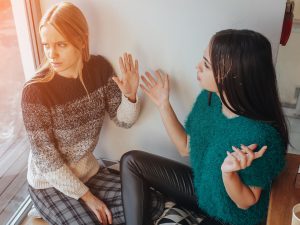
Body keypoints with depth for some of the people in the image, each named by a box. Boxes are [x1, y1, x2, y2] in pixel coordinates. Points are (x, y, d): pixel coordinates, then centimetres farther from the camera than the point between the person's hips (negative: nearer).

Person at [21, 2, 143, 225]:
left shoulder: (100, 68, -11)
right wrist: (87, 196, -16)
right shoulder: (35, 91, -25)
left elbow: (123, 120, -2)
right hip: (50, 183, -4)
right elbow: (47, 160, -19)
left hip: (88, 170, 5)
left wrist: (130, 95, -24)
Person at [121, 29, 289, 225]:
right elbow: (186, 147, 2)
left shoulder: (260, 135, -33)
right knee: (132, 162, -1)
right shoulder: (208, 98, -12)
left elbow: (246, 202, -19)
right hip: (200, 187, 7)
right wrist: (163, 105, -7)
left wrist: (228, 172, -39)